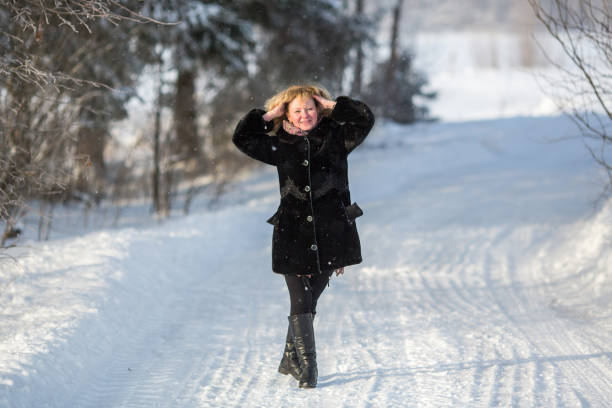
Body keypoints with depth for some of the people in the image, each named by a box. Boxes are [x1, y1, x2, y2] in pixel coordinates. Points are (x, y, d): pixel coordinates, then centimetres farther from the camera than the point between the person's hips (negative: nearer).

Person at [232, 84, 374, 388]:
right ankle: (307, 368, -1)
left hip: (331, 233, 0)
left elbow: (365, 119, -4)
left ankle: (290, 359, 24)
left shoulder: (335, 138, 6)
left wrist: (332, 106, -1)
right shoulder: (280, 145, 9)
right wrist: (268, 115, 5)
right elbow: (241, 138, 9)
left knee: (308, 301, 7)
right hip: (293, 234, 0)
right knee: (301, 303, -6)